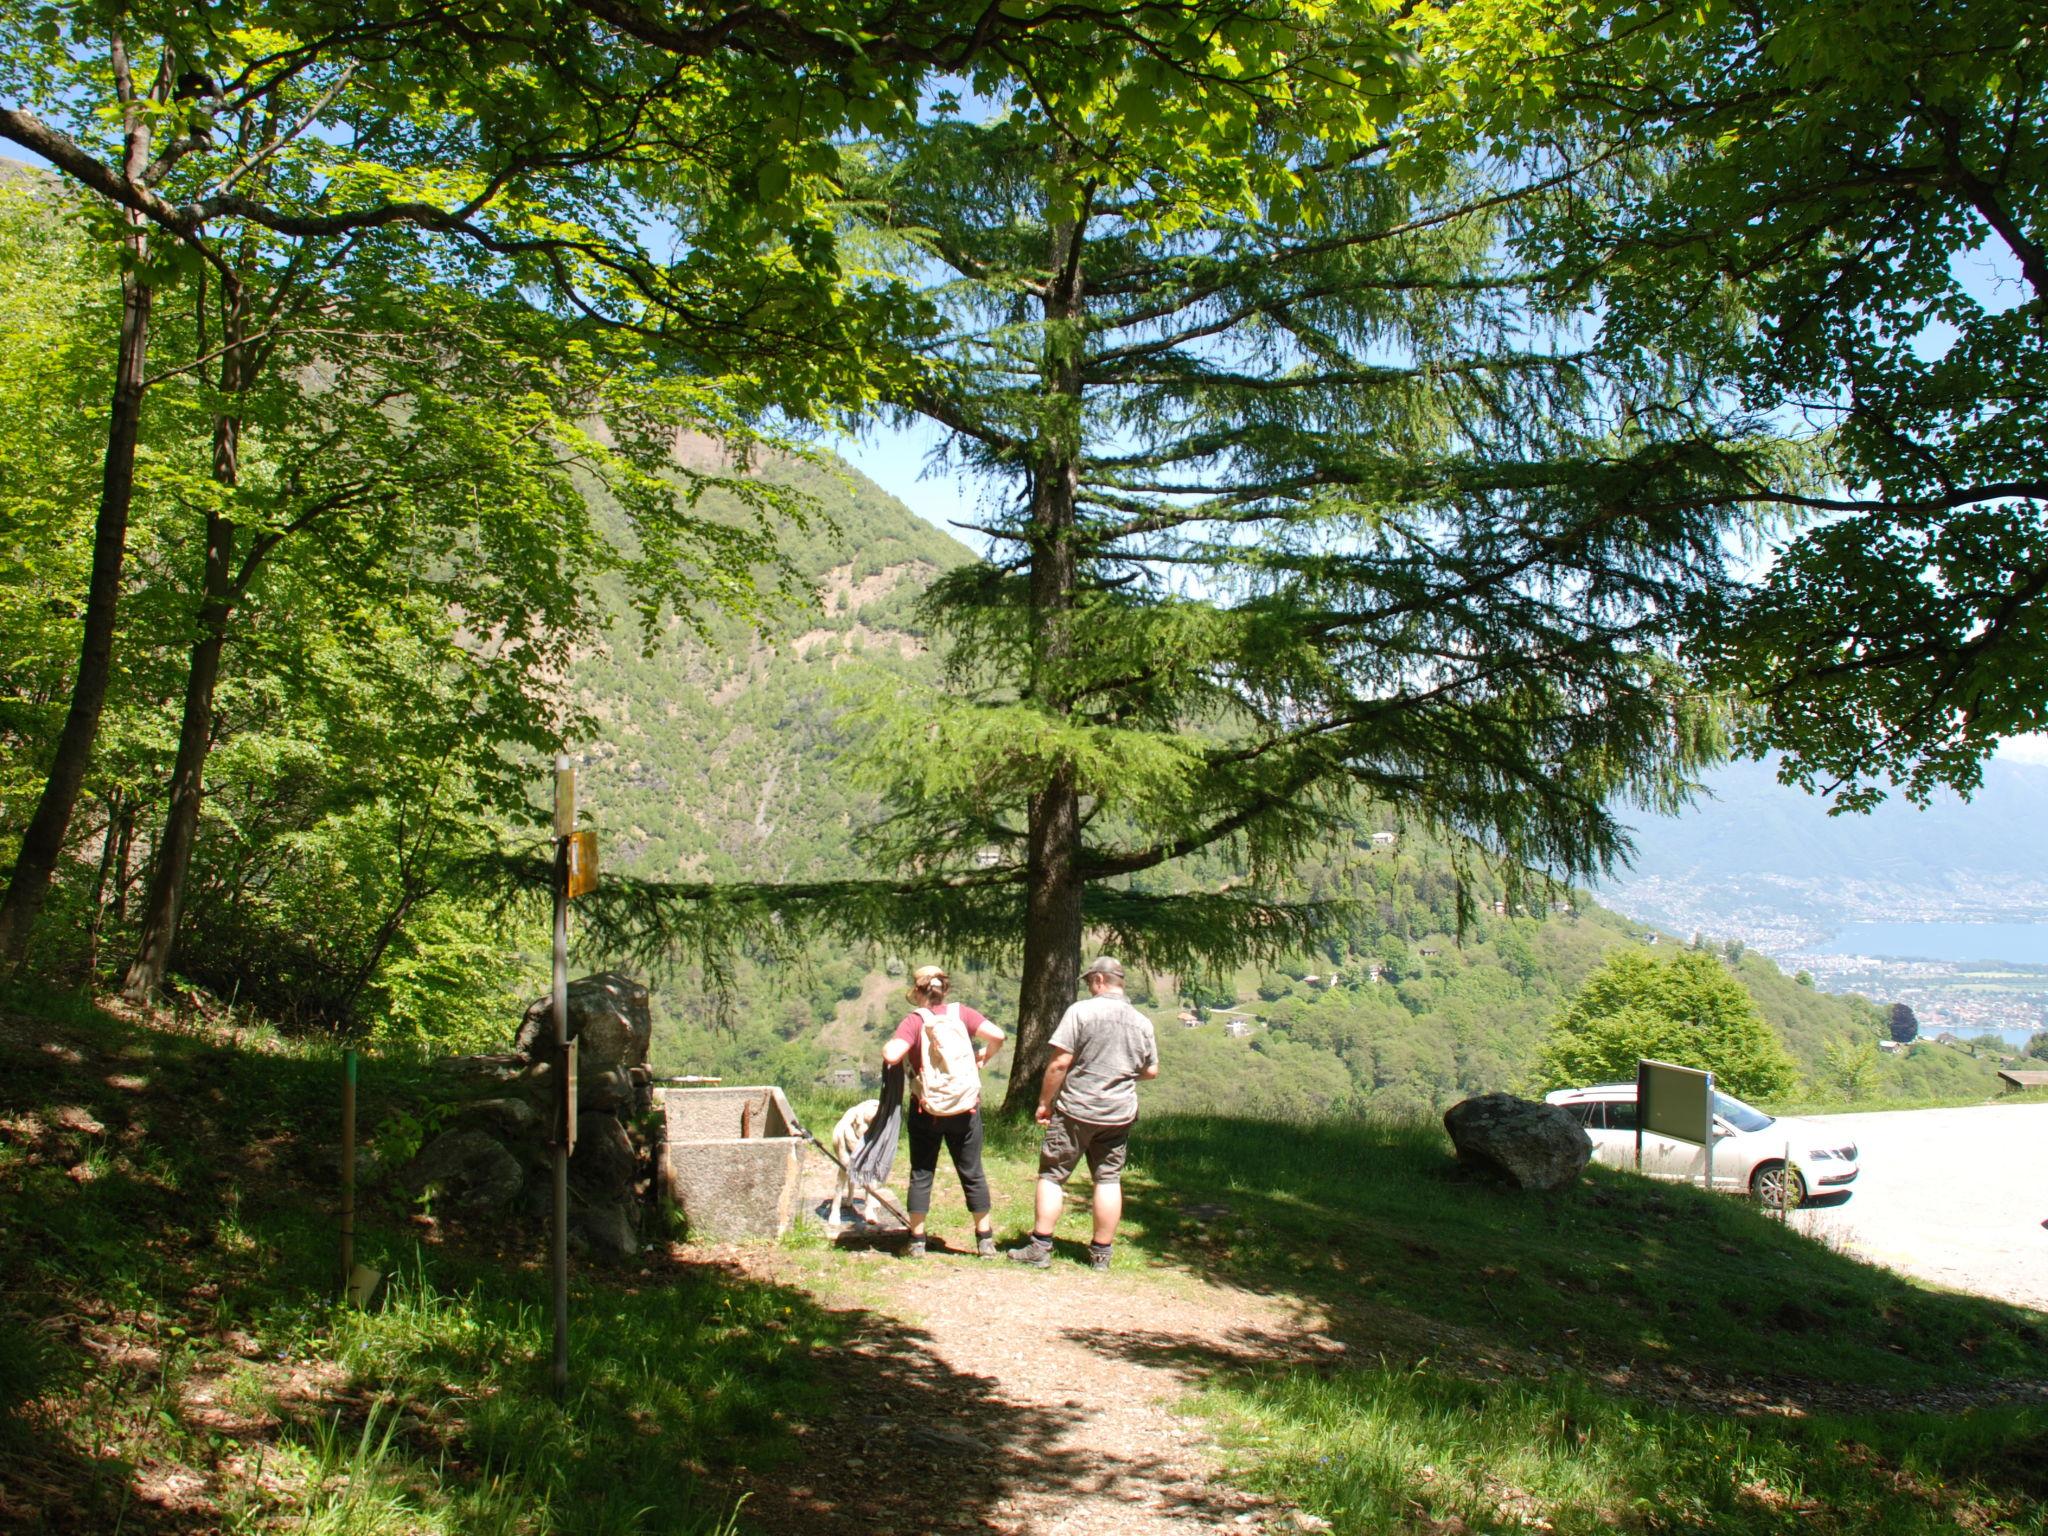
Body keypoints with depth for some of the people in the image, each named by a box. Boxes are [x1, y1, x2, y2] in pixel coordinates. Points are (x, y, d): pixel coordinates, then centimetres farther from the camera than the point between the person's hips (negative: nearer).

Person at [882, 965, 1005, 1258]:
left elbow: (892, 1055, -24)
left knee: (921, 1174, 10)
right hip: (966, 1108, 2)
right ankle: (985, 1239, 18)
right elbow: (997, 1036, -10)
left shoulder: (915, 1020, -10)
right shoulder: (960, 1013, -2)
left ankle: (917, 1241, 11)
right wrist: (983, 1058, 8)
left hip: (927, 1110, -2)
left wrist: (887, 1048, -2)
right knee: (972, 1173, 13)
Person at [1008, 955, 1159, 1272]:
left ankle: (1039, 1248, 3)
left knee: (1052, 1175, 4)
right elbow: (1151, 1072, 14)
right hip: (1119, 1114, 4)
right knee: (1109, 1179, 10)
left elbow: (1060, 1062, -13)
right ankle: (1101, 1252, 15)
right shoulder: (1142, 1023, 6)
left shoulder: (1081, 1011, -10)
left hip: (1076, 1109, -4)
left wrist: (1044, 1101, -5)